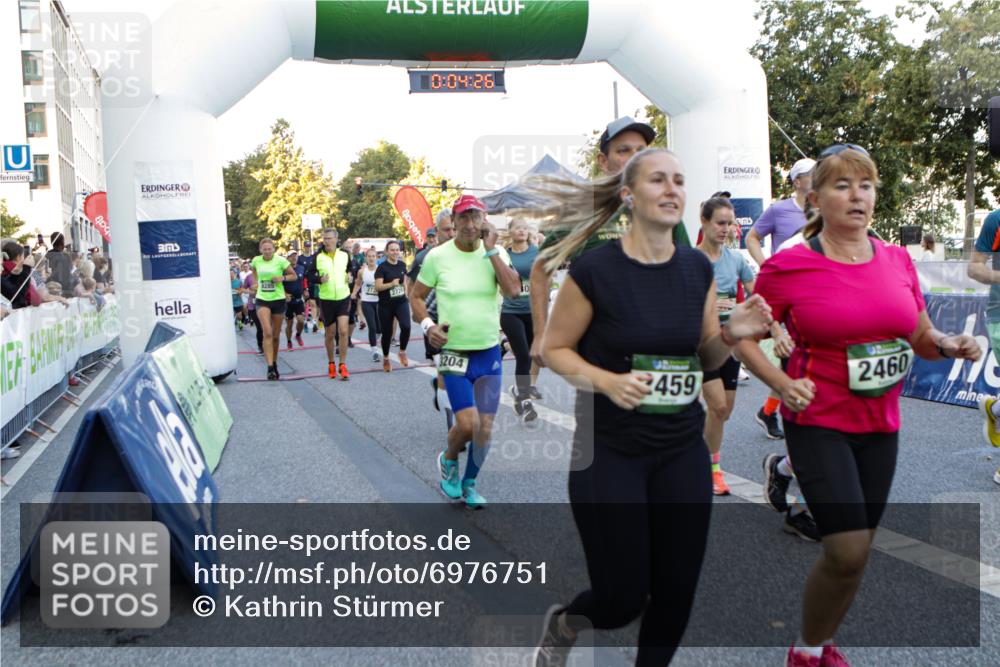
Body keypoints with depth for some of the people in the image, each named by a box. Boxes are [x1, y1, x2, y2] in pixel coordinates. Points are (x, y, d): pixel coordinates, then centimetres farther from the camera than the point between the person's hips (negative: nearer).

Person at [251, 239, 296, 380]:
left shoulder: (280, 260, -7)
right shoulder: (256, 260, 0)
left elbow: (293, 275, 1)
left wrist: (282, 278, -17)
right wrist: (257, 282, 8)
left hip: (278, 299, 0)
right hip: (262, 300, 0)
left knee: (276, 335, 10)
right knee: (267, 333, -16)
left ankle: (274, 364, 29)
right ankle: (270, 367, -20)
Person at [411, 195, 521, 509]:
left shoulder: (496, 252, -1)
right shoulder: (438, 256, -6)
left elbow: (513, 290, -16)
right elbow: (416, 296, 4)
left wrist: (491, 249, -16)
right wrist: (427, 324, -13)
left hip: (490, 353, 3)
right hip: (455, 353, -3)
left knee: (485, 427, 7)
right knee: (467, 424, -13)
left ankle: (469, 484, 31)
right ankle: (448, 460, 22)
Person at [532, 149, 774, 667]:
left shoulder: (698, 269, 2)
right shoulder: (594, 269, -12)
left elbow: (707, 358, 11)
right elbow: (554, 349, -4)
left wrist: (732, 334, -11)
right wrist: (605, 380, -21)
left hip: (682, 451, 5)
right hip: (608, 452, -4)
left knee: (677, 591, 9)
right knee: (623, 599, 0)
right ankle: (562, 623, 35)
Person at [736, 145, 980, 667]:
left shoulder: (898, 261, 4)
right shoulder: (788, 267, -11)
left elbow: (923, 338, 15)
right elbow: (743, 335, -3)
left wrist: (951, 346, -6)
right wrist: (781, 384, -15)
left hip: (880, 425, 5)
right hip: (818, 422, -5)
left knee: (854, 550, 14)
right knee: (849, 552, -10)